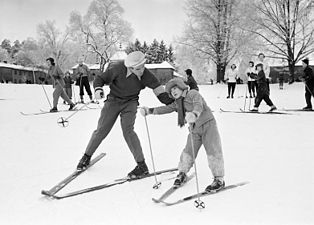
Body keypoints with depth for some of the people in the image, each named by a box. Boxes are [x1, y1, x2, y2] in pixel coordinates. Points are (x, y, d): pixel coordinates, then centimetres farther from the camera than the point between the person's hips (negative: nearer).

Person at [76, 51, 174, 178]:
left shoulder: (145, 75, -20)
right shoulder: (117, 69, -25)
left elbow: (158, 88, -12)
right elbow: (100, 78, -10)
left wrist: (172, 103, -21)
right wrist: (98, 89, -31)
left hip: (130, 103, 0)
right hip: (113, 101, 1)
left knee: (127, 130, -19)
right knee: (101, 130, 3)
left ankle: (142, 165, -11)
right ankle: (87, 156, 27)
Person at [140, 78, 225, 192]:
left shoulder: (193, 94, -14)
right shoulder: (177, 103, 9)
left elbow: (198, 106, -32)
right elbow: (166, 108, 10)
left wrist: (194, 114, -54)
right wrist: (149, 110, 1)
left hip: (207, 124, -6)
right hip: (194, 129, 6)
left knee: (213, 151, -7)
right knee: (188, 151, 4)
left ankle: (219, 179, 2)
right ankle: (182, 174, 24)